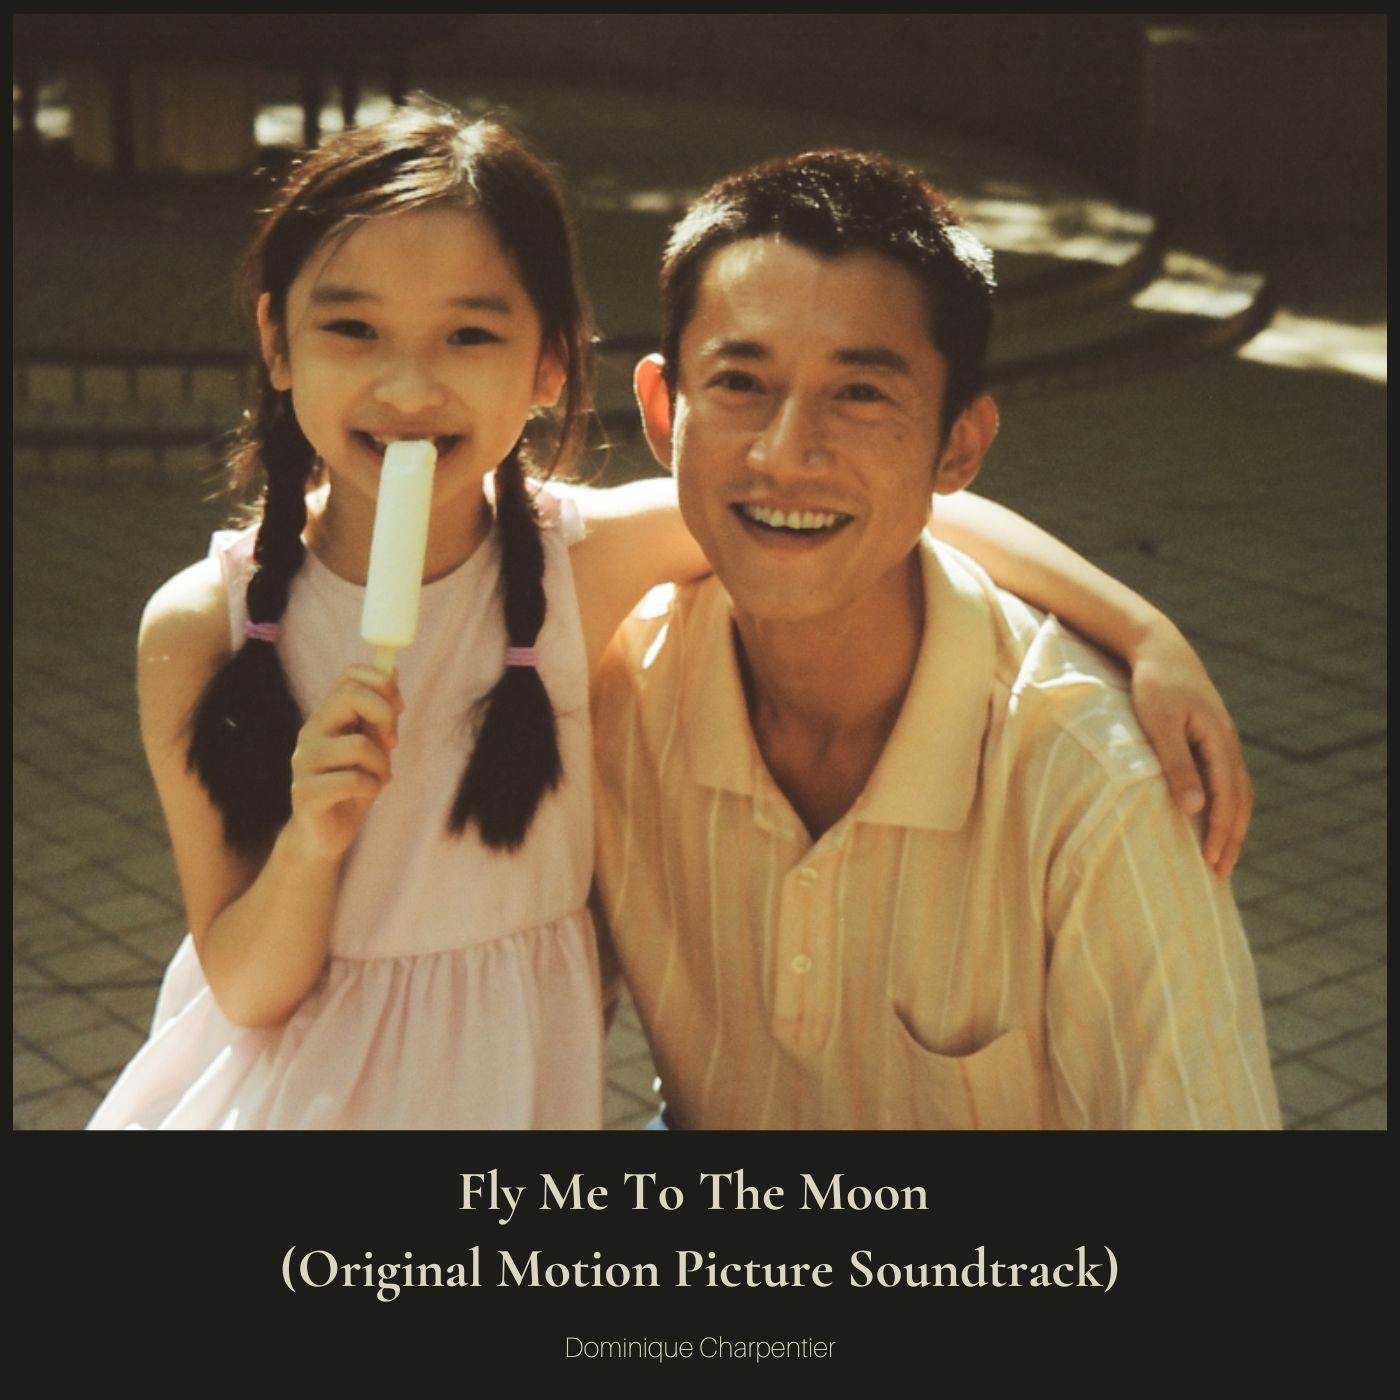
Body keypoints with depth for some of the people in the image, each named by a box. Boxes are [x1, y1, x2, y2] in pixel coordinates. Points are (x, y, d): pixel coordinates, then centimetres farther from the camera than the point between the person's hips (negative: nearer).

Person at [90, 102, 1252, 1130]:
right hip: (275, 1075, 1)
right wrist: (310, 843, -28)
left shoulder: (590, 560, -15)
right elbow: (247, 987, -8)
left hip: (502, 1075, 0)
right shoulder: (200, 625, -14)